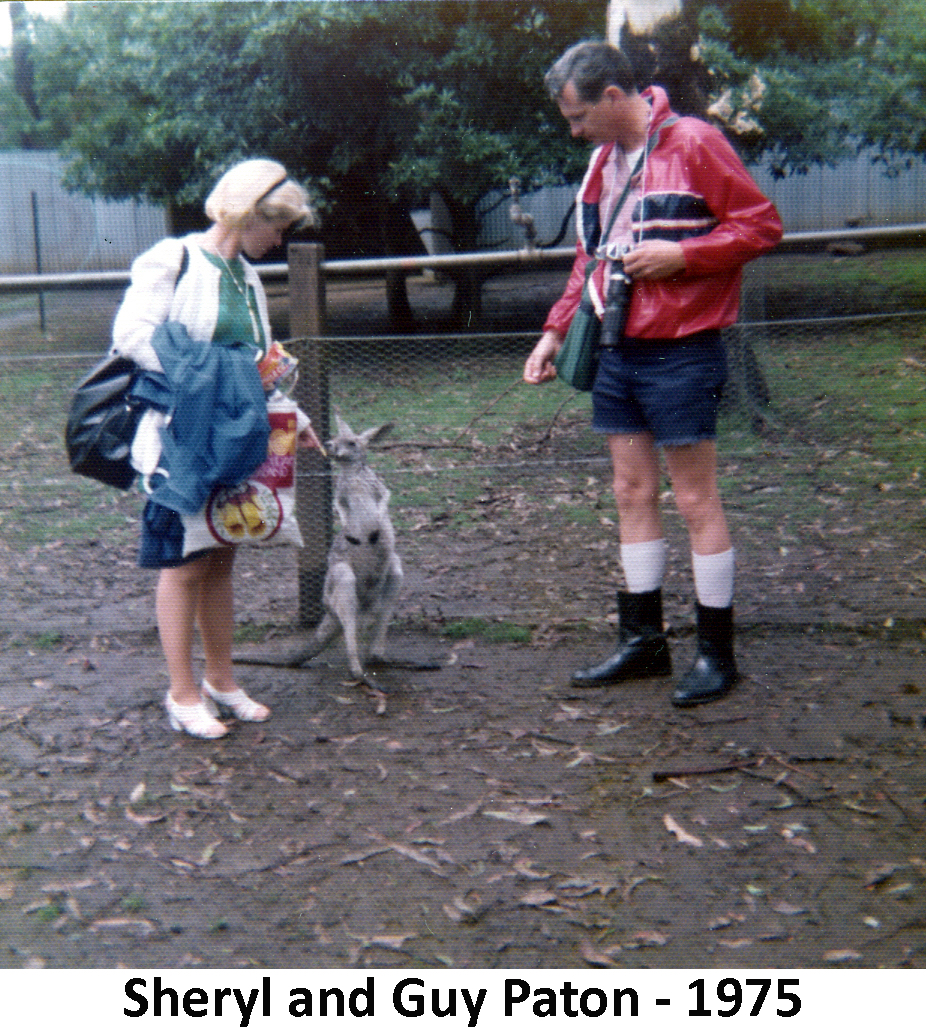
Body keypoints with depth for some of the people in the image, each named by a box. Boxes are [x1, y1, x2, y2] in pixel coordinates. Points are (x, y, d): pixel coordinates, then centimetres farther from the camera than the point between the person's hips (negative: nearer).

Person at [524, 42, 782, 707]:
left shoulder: (694, 143, -9)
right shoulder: (603, 162, 14)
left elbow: (762, 225, -9)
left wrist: (681, 255, -19)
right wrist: (556, 332, 12)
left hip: (681, 354, -7)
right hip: (616, 354, 8)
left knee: (696, 502, -1)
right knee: (632, 495, 11)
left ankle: (717, 653, 12)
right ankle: (643, 641, 22)